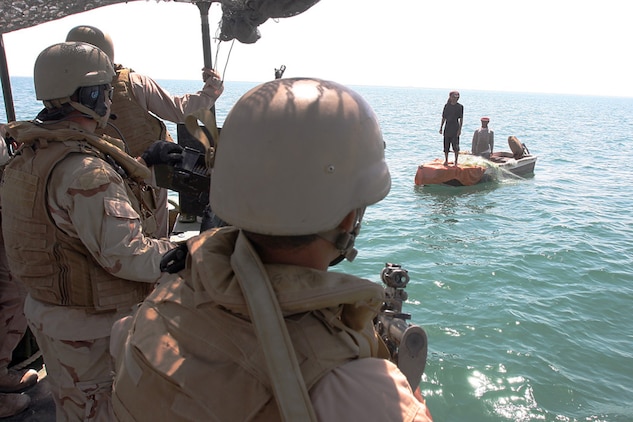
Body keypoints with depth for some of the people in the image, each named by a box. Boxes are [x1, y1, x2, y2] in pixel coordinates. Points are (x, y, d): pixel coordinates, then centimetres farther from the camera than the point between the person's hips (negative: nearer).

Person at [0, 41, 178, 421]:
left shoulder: (31, 154, 4)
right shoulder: (83, 168, -29)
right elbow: (124, 254, -32)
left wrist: (142, 163, 13)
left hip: (46, 308, 9)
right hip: (93, 330, -9)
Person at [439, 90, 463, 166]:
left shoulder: (460, 107, -2)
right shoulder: (446, 106, 6)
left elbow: (461, 119, -3)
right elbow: (443, 118, 11)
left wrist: (460, 129, -9)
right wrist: (441, 128, 7)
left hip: (455, 129, -3)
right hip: (447, 128, 3)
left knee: (456, 147, -3)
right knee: (446, 146, 7)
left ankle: (456, 162, 6)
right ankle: (446, 161, 19)